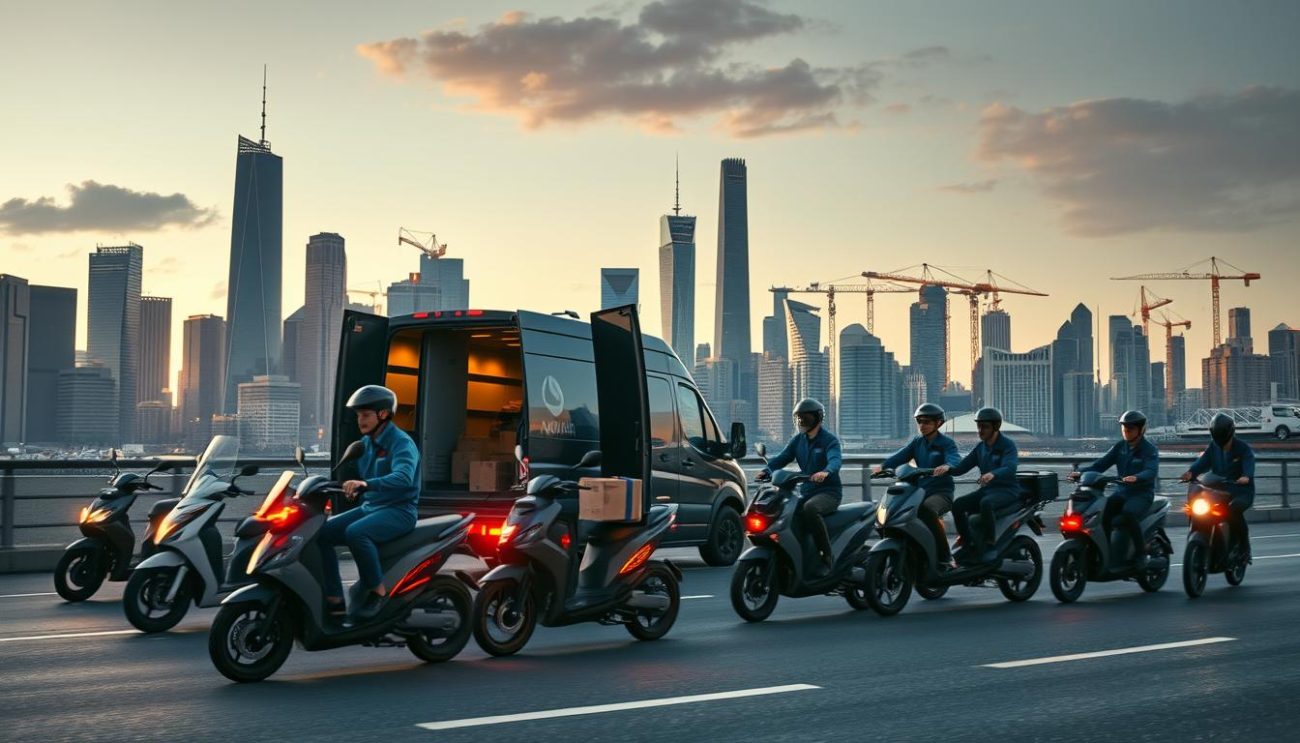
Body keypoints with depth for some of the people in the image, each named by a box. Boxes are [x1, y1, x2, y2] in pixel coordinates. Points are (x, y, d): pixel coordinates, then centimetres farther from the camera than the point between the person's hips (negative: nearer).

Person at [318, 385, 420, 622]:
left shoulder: (401, 443, -13)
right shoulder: (365, 443, 14)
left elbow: (404, 477, -32)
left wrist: (366, 484, -46)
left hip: (399, 511, -9)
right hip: (369, 507, 9)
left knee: (355, 533, -34)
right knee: (321, 532, -7)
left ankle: (377, 592, -18)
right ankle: (334, 600, -6)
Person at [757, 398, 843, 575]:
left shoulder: (829, 440, -6)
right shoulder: (798, 440, 14)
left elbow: (835, 460, -26)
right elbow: (782, 458, 4)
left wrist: (825, 472, -49)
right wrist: (767, 471, -17)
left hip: (829, 492, -7)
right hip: (806, 491, 7)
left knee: (809, 509, -37)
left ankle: (827, 556, -28)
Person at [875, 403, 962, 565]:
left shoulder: (947, 444, 0)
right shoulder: (917, 442, 15)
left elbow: (955, 460, -21)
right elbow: (900, 456, -1)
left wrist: (947, 466, -46)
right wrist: (882, 466, -21)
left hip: (941, 492, -6)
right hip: (919, 491, 6)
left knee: (927, 508, -38)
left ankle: (945, 556, -30)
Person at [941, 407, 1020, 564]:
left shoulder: (1008, 445, -8)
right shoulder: (980, 447, 13)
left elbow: (1010, 468, -27)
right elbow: (962, 467, 6)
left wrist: (992, 474, -48)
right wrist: (948, 468, -17)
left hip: (1007, 490, -7)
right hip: (986, 489, 7)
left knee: (986, 503, -37)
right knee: (958, 505, -16)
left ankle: (991, 545, -28)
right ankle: (969, 544, -10)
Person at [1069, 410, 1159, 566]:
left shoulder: (1150, 450, -3)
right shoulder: (1120, 447, 13)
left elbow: (1151, 471, -22)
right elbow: (1101, 464, 6)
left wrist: (1136, 478, -43)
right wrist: (1081, 472, -11)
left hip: (1142, 493, -5)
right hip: (1122, 492, 5)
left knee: (1128, 513, -35)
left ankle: (1140, 553, -20)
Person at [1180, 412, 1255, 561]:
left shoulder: (1244, 448, -4)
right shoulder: (1213, 447, 9)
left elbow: (1249, 464, -24)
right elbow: (1203, 462, -7)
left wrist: (1246, 477, -48)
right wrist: (1191, 472, -29)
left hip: (1241, 493, -5)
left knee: (1233, 509, -37)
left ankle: (1244, 547, -21)